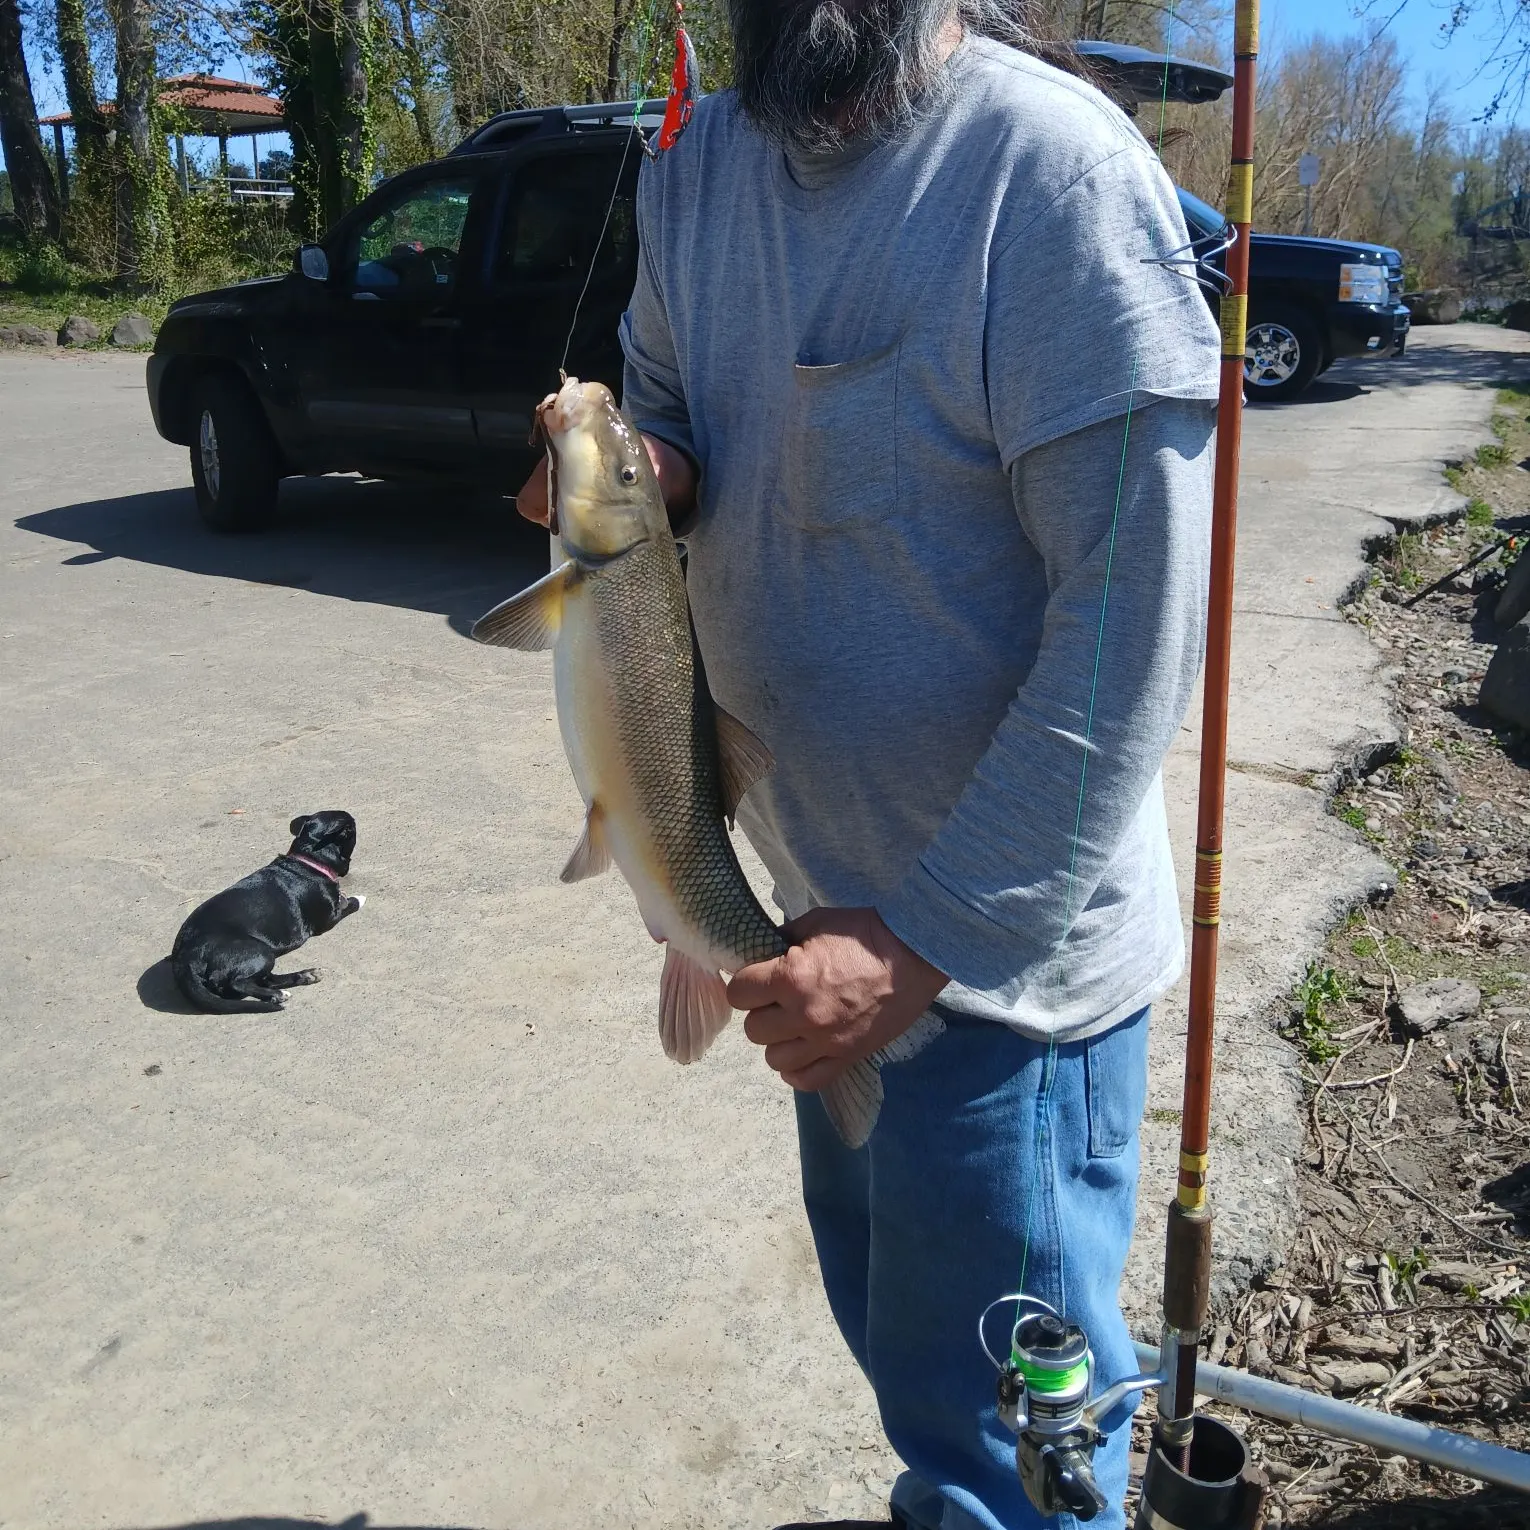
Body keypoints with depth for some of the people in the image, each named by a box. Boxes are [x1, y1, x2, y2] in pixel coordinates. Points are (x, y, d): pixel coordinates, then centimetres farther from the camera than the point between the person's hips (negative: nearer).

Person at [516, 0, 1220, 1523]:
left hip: (1004, 951, -7)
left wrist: (927, 939, -22)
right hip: (836, 911, 8)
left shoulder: (1059, 169, -21)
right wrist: (639, 470, -10)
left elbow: (1134, 627, -23)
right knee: (879, 1304, 29)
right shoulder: (697, 160, 3)